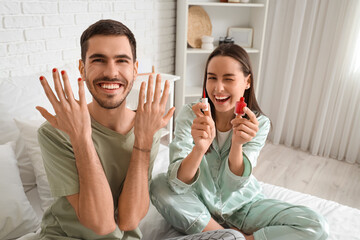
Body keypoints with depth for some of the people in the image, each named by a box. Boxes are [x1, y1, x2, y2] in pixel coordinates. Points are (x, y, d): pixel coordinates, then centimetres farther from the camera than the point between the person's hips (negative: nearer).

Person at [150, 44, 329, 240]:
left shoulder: (259, 123, -14)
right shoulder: (190, 115, -19)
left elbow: (234, 185, -20)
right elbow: (177, 185, -28)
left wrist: (237, 144, -38)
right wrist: (199, 148, -47)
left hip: (241, 204, 1)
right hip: (198, 202, 0)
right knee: (158, 186, -29)